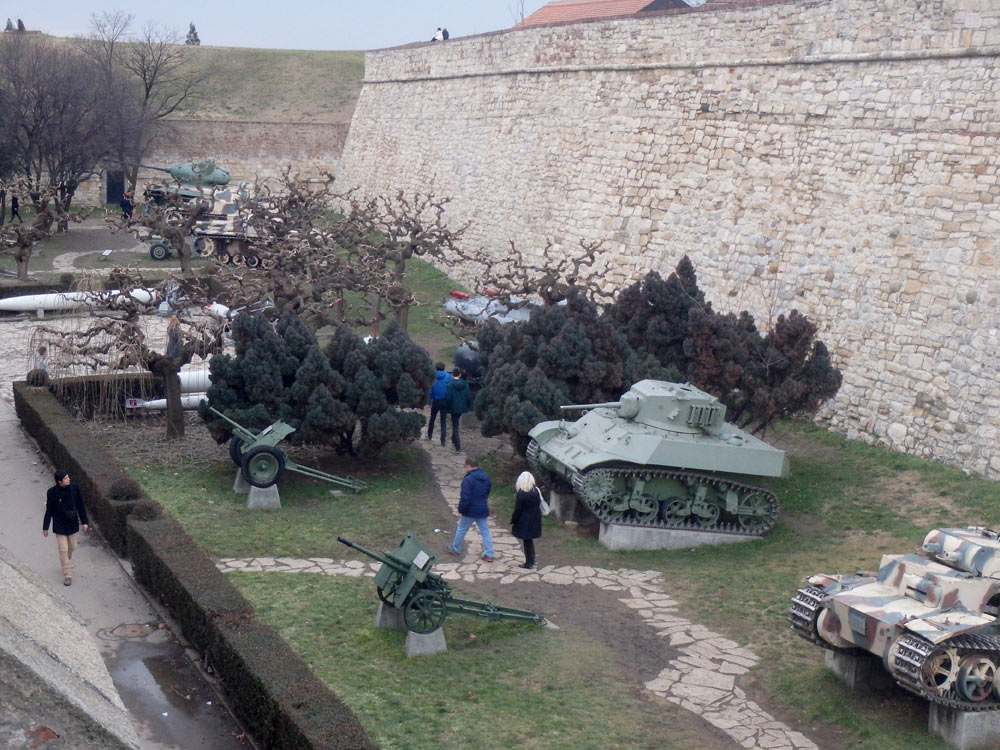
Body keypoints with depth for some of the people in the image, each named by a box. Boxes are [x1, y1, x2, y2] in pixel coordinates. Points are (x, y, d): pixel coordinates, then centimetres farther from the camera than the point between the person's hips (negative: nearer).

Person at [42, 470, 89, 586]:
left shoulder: (74, 489, -9)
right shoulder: (52, 493, -17)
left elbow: (80, 506, 1)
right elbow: (49, 511, -8)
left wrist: (84, 522, 3)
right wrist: (45, 527, -3)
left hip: (72, 523, 4)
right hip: (60, 525, -4)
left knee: (72, 546, 17)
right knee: (63, 549, -2)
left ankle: (66, 564, 45)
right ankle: (67, 575, 5)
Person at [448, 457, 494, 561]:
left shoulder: (468, 480, -20)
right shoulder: (486, 478, 4)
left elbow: (465, 498, -21)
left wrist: (460, 510, -13)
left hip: (470, 511, -6)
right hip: (483, 510, 6)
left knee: (461, 529, 14)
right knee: (485, 531, 8)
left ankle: (455, 549, 29)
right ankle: (489, 555, 4)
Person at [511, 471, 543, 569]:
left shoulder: (522, 493, -19)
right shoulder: (536, 491, 0)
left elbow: (518, 509, -16)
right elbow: (539, 505, 6)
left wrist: (513, 521, -5)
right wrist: (536, 517, 15)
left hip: (524, 521, -6)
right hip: (535, 520, 6)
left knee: (526, 542, 4)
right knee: (530, 540, 20)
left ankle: (529, 563, 10)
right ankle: (531, 561, 26)